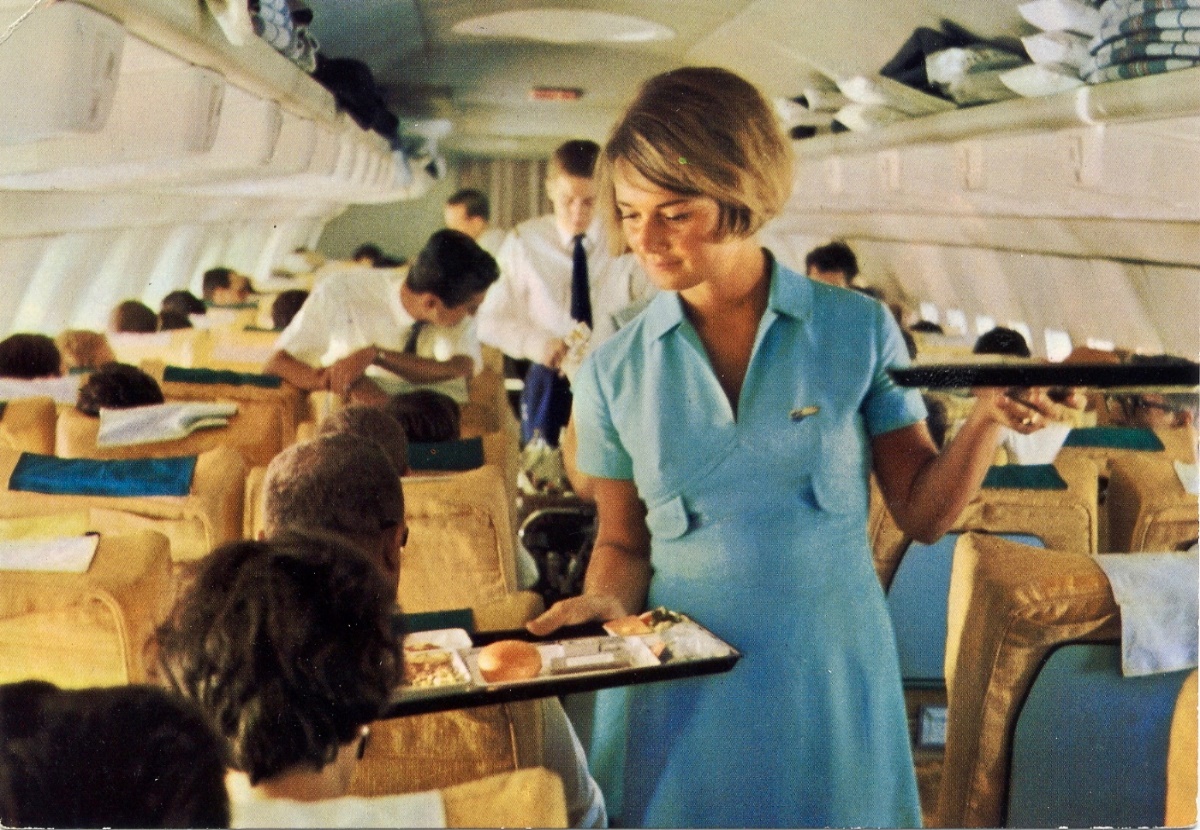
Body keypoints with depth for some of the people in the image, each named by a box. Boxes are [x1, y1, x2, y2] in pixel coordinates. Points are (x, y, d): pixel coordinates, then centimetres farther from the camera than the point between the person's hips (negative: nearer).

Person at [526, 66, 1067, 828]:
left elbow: (923, 515, -1)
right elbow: (623, 542, 7)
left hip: (831, 679, 0)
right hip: (682, 695, 1)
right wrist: (606, 603, -13)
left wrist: (987, 420, -18)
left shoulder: (858, 331, -6)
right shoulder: (614, 372, -2)